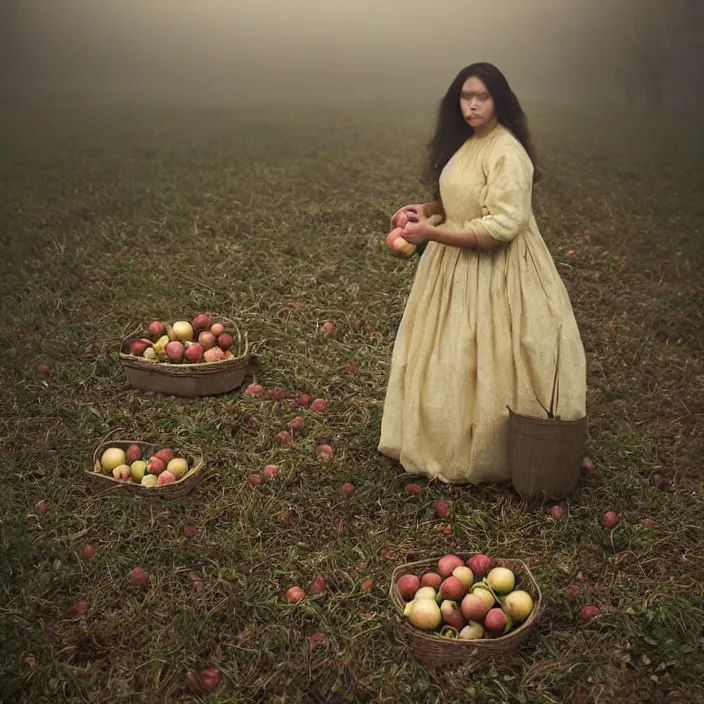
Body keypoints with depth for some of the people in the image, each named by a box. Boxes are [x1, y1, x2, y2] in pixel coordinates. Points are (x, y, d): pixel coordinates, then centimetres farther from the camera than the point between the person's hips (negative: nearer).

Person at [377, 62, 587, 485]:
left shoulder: (507, 153, -20)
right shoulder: (465, 144, 8)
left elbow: (502, 226, -26)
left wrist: (433, 234, -27)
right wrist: (427, 209, 2)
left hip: (494, 271, -9)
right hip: (457, 266, 9)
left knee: (484, 365, 2)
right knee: (449, 360, 15)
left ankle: (481, 456, 19)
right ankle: (445, 440, 31)